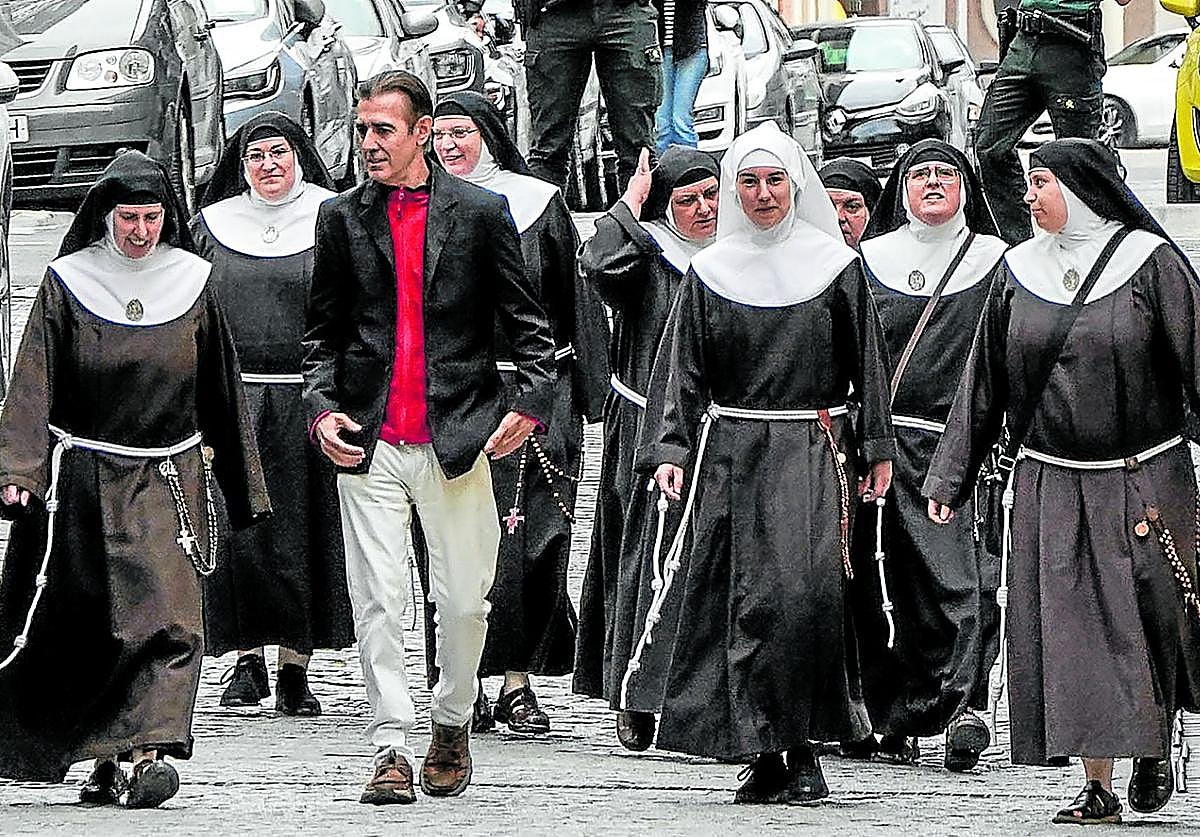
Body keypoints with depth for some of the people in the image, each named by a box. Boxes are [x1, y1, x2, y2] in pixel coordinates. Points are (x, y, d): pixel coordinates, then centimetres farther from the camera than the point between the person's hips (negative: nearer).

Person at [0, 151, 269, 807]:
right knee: (82, 628, 4)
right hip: (82, 478, 0)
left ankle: (147, 753, -22)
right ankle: (106, 762, 18)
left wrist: (242, 485, 15)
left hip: (168, 480, 0)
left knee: (166, 617, -15)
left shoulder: (190, 284, 5)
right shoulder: (67, 284, 0)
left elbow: (220, 390, 12)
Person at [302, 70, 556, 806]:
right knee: (379, 601, -4)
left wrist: (530, 404, -9)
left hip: (458, 438, -1)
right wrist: (322, 407, -1)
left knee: (466, 599, 4)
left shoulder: (481, 214, 2)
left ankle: (453, 723, 26)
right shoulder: (343, 219, 8)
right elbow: (323, 331, 14)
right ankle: (393, 750, -2)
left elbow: (529, 324, 4)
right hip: (370, 442, 1)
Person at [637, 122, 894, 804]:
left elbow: (868, 364, 8)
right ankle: (765, 754, 2)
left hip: (814, 454, -2)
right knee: (743, 599, -3)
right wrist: (669, 448, -3)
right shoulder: (712, 272, 10)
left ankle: (804, 747, -7)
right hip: (731, 455, 2)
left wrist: (879, 448, 4)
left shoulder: (837, 266, 6)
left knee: (806, 592, -15)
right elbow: (684, 369, 8)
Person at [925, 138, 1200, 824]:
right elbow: (984, 383, 13)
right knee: (1070, 627, -3)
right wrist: (950, 479, 12)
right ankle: (1098, 786, 0)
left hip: (1144, 480, -3)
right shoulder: (1019, 272, 8)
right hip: (1051, 485, 3)